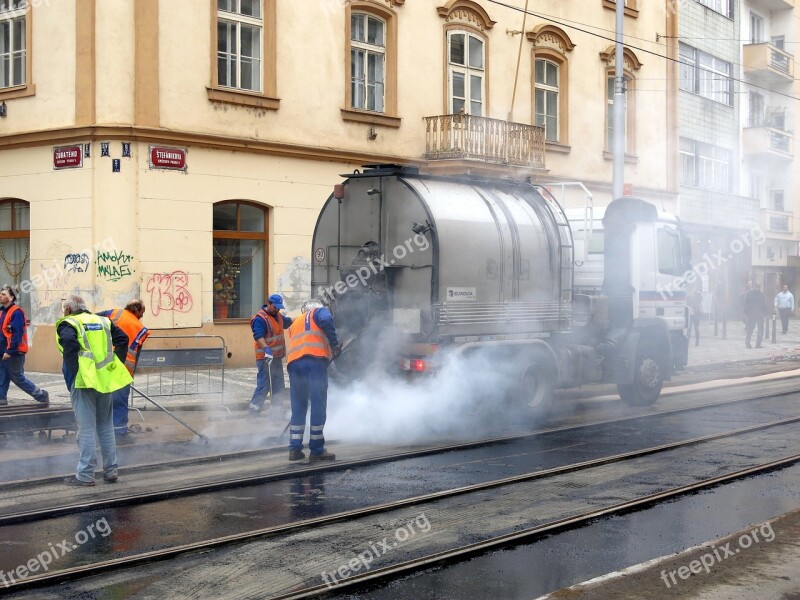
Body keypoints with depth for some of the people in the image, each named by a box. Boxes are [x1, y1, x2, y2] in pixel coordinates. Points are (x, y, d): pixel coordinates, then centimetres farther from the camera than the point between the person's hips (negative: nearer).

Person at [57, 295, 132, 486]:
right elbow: (122, 338, 8)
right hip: (105, 379, 5)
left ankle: (85, 475, 1)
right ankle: (110, 471, 19)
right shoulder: (103, 321, 16)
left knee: (86, 429, -2)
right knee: (106, 427, 15)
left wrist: (71, 373, -14)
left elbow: (69, 342, -20)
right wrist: (116, 364, 11)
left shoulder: (68, 323, 0)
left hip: (83, 381, -5)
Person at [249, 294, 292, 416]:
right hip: (265, 358, -10)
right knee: (264, 385, -14)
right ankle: (253, 411, -10)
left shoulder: (278, 316, 14)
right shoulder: (260, 318, -16)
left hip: (277, 356, 10)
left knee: (278, 386, 15)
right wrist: (266, 348, -41)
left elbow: (288, 321, 34)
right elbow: (258, 336, -27)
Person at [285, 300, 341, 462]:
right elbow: (326, 321, -6)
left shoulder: (294, 324, 36)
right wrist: (334, 344, -2)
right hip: (315, 359, -6)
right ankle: (317, 450, -2)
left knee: (298, 406, 13)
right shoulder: (319, 311, 18)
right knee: (318, 405, -2)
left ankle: (295, 448, 14)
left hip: (293, 362, 6)